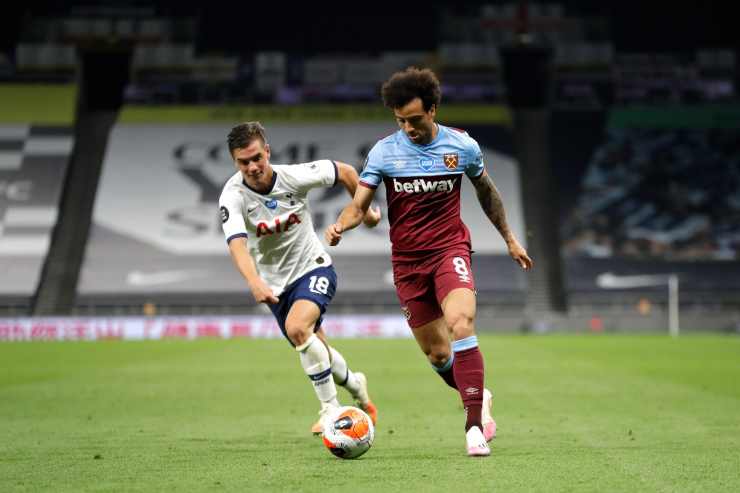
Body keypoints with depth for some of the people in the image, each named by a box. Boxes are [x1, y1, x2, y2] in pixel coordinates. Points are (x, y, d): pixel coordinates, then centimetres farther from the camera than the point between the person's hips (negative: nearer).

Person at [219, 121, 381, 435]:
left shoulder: (295, 176, -20)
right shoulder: (233, 196, -21)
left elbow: (344, 172, -3)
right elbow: (237, 244, -37)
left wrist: (365, 212, 6)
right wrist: (255, 282, -53)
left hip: (313, 268, -3)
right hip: (275, 283, 3)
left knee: (297, 328, -29)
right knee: (315, 349, 13)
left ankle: (330, 408, -16)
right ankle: (355, 386, 45)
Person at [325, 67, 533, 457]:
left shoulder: (462, 146, -2)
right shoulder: (384, 151, -4)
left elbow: (486, 191, 16)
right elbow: (359, 205, -8)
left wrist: (509, 239, 22)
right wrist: (341, 224, -30)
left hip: (450, 249, -2)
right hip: (407, 261, 2)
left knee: (461, 325, -27)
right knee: (437, 355, 4)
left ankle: (474, 426, -26)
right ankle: (479, 399, 35)